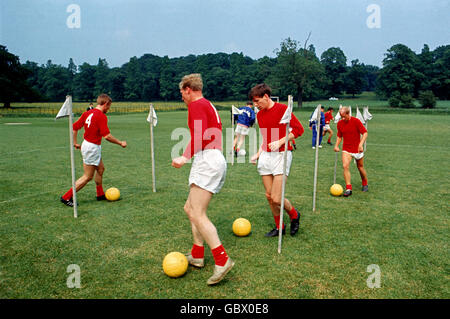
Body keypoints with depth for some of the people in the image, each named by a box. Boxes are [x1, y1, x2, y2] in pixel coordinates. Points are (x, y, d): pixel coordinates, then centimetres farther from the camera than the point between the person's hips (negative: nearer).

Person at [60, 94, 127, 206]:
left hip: (86, 144, 9)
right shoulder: (101, 116, -18)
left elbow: (74, 127, 9)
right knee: (88, 177, 1)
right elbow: (107, 136, -23)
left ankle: (100, 194, 32)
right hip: (92, 147, -9)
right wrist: (120, 143, -11)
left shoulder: (87, 113, 6)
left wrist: (75, 143, 17)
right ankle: (66, 197, 6)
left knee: (101, 169, 21)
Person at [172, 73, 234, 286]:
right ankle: (197, 255, 23)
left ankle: (222, 260, -12)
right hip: (215, 159, 10)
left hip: (207, 161, -10)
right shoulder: (208, 105, 23)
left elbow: (201, 135, -22)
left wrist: (185, 157, -24)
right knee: (190, 208, 16)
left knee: (197, 214, -12)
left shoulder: (196, 105, -7)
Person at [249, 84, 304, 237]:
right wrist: (258, 154, 14)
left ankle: (294, 214, 21)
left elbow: (299, 129, -9)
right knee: (269, 196, 8)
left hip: (281, 155, -7)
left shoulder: (282, 109, -8)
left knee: (276, 198, -10)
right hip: (266, 156, 7)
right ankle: (279, 227, 26)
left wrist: (280, 142, -16)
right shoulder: (259, 115, 13)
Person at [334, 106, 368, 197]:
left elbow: (365, 133, -11)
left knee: (360, 167, 11)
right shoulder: (340, 123, 1)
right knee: (345, 166, -18)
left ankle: (365, 185, 36)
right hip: (346, 149, 2)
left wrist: (361, 144, -24)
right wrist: (336, 145, -3)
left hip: (357, 149, -2)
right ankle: (348, 188, -15)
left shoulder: (356, 121, -12)